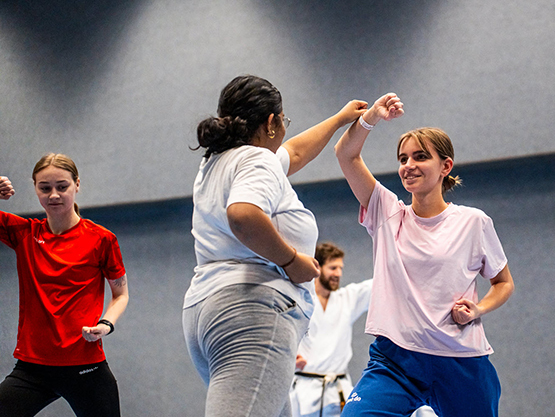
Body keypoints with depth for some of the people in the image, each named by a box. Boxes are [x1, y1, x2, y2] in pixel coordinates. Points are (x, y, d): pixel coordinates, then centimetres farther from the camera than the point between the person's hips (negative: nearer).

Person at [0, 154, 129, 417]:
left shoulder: (101, 239, -1)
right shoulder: (23, 233, 7)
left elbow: (121, 294, 9)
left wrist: (106, 325, -10)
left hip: (85, 368, -2)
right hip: (31, 366, 2)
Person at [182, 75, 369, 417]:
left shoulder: (216, 163, 26)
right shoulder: (258, 159, -3)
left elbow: (296, 152, 43)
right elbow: (243, 216, -26)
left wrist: (340, 118, 54)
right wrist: (292, 259, -11)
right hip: (253, 311, -10)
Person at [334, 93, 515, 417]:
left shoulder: (474, 222, 1)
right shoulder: (387, 213, 5)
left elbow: (504, 283, 14)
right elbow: (346, 154, -3)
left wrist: (478, 309, -6)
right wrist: (372, 117, -20)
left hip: (460, 363, 0)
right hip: (395, 360, 1)